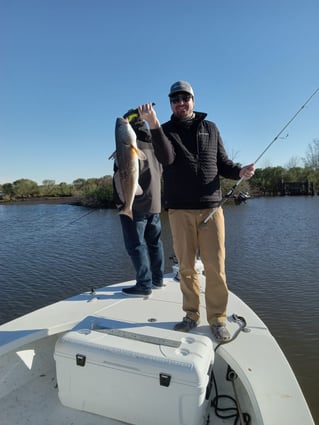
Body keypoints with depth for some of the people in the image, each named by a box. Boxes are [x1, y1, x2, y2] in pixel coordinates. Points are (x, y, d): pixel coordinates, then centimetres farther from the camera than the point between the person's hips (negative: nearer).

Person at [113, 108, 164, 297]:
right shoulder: (154, 143, 12)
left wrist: (119, 199, -9)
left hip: (134, 204, -7)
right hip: (155, 203, 8)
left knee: (136, 244, -1)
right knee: (154, 242, 14)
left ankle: (144, 285, 2)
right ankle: (157, 279, 23)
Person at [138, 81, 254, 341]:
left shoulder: (210, 128, 15)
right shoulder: (165, 131, 9)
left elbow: (223, 163, 14)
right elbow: (166, 158, -13)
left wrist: (240, 172, -7)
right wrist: (153, 124, -26)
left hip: (211, 207, 1)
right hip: (179, 210, 0)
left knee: (215, 266, -1)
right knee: (186, 266, 7)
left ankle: (218, 319, 14)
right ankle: (192, 315, 22)